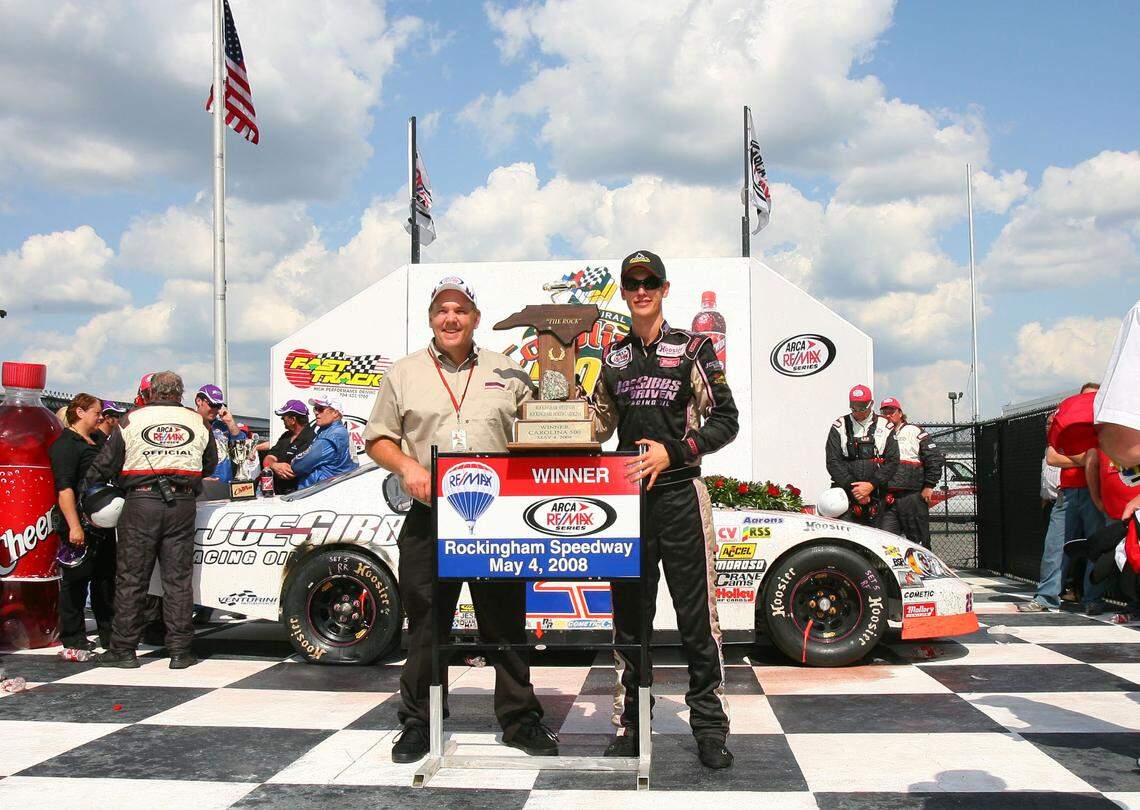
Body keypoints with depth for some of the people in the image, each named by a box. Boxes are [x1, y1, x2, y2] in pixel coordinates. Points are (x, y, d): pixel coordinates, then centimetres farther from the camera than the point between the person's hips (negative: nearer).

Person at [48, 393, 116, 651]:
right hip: (81, 526, -9)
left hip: (103, 525, 10)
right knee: (76, 581, -2)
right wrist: (74, 526, -24)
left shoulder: (96, 442, 21)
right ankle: (73, 638, 5)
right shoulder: (66, 444, -9)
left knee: (106, 580, 14)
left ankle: (109, 633, 22)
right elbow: (64, 488, -18)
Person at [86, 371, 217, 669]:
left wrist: (89, 488, 19)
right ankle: (180, 651, 6)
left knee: (131, 578, 5)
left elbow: (105, 465, 4)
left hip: (141, 502, -2)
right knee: (178, 577, 5)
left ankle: (123, 649, 9)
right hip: (182, 504, 2)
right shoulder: (198, 422, 10)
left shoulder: (131, 420, 4)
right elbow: (210, 465, 20)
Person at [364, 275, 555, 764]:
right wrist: (407, 467, -9)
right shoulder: (404, 375, 9)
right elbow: (378, 441, 9)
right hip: (429, 520, 0)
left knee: (506, 622, 6)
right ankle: (419, 723, 18)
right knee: (426, 623, 5)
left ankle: (520, 719, 18)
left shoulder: (507, 374, 11)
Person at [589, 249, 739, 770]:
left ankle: (709, 726, 8)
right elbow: (599, 423, 22)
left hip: (680, 496, -4)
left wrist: (672, 451, -13)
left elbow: (725, 420, -1)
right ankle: (631, 723, 19)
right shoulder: (614, 357, 14)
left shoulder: (692, 348, 2)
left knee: (696, 616, -3)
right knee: (629, 615, 8)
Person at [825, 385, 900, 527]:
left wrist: (872, 485, -11)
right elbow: (833, 462, 1)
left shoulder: (885, 427, 9)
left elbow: (893, 462, 2)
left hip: (877, 496, 1)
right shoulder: (839, 427, 8)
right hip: (846, 495, -1)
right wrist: (852, 487, -9)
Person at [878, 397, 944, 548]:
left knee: (918, 541, 2)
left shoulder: (914, 432, 7)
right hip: (887, 498, 3)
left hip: (913, 495, -3)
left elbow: (935, 458, 2)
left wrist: (929, 486, -4)